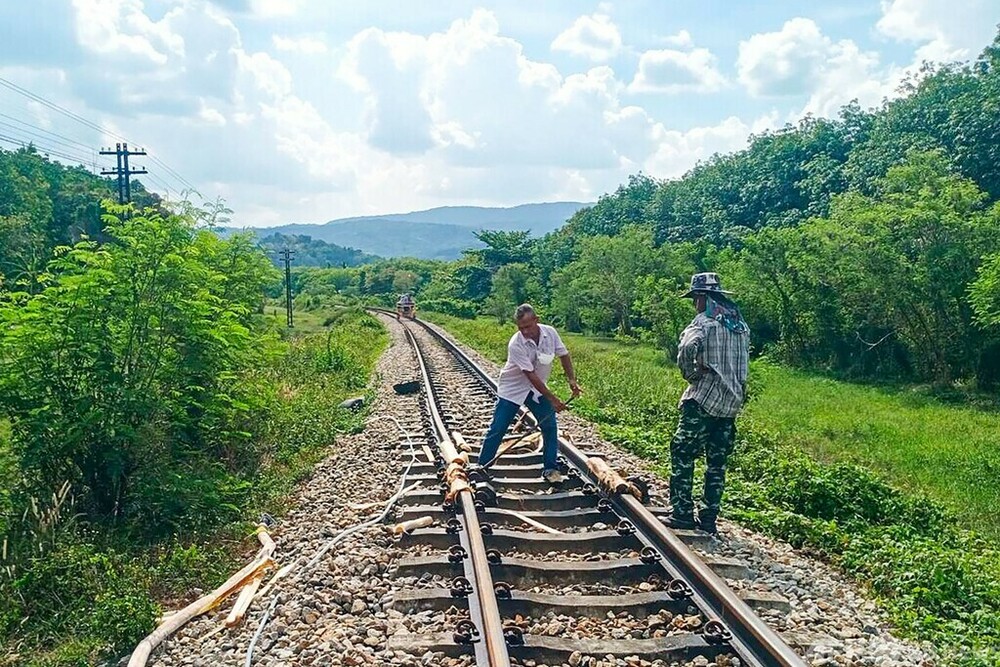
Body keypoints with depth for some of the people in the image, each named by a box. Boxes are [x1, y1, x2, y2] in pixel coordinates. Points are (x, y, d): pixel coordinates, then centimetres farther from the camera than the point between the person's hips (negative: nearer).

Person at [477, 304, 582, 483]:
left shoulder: (550, 333, -15)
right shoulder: (516, 344, -29)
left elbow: (564, 355, 2)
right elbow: (530, 375, -30)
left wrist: (572, 379, -10)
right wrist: (552, 399, -29)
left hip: (537, 388, 4)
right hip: (512, 388, -4)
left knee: (550, 426, -5)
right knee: (497, 429, -2)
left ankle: (550, 468, 8)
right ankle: (482, 466, 12)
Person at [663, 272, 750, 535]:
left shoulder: (705, 321, -10)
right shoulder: (742, 325, 15)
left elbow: (687, 349, -27)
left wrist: (690, 374, -12)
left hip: (703, 400, -7)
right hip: (731, 402, 7)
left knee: (683, 454, 2)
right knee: (717, 461, 11)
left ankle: (682, 513, 2)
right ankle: (709, 517, 13)